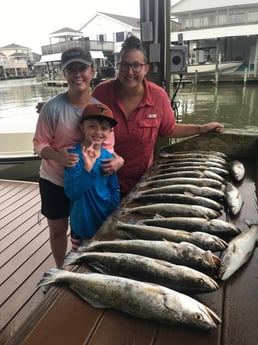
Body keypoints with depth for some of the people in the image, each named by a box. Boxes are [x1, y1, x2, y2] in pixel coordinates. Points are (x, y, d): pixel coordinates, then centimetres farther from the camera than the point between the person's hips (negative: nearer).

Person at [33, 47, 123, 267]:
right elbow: (39, 143, -12)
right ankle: (61, 270, 43)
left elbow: (107, 145, -5)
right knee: (58, 229, 16)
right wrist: (58, 157, -32)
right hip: (55, 181, -1)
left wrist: (116, 159, -27)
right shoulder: (53, 108, -17)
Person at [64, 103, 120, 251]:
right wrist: (87, 168, -37)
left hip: (106, 223, 4)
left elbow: (114, 190, 3)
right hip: (82, 226, -4)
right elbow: (71, 192, -24)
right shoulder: (74, 155, -18)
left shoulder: (109, 157, -5)